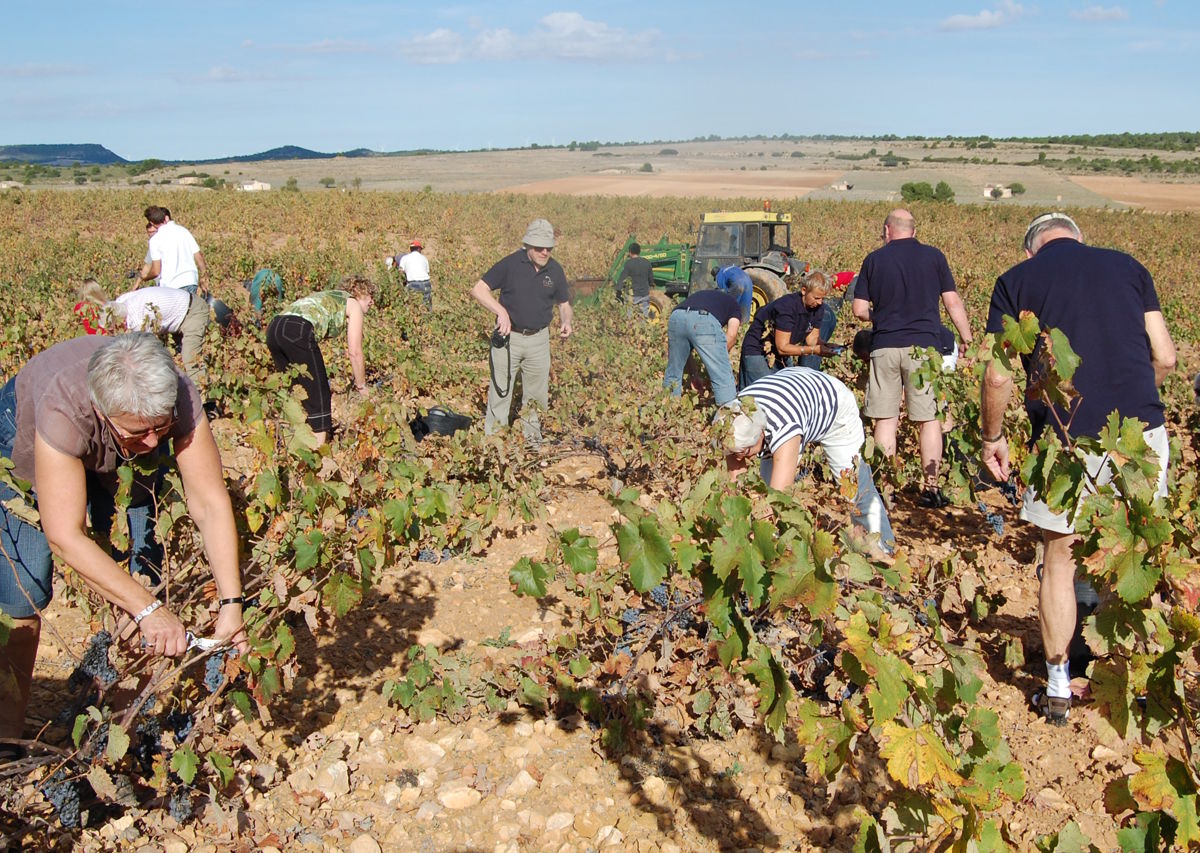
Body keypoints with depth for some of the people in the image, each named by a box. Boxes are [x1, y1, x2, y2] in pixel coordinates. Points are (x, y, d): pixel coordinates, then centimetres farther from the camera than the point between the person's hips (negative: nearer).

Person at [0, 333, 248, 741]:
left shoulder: (178, 398, -37)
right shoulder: (64, 409, -45)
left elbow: (210, 503, -35)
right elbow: (64, 536, -45)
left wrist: (231, 604, -42)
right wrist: (149, 609, -50)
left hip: (121, 459, 3)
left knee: (136, 572, -7)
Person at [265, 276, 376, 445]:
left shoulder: (328, 297, 36)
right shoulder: (353, 304, 15)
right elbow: (355, 352, 8)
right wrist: (362, 387, 19)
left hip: (273, 328, 8)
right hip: (298, 331, -8)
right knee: (318, 398, 1)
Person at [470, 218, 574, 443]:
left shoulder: (555, 270, 1)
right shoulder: (510, 264, -10)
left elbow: (564, 304, 12)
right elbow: (478, 289, -12)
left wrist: (566, 321, -10)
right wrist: (501, 311, -26)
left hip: (539, 340, 3)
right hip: (508, 336, -3)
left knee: (537, 394, 12)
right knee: (500, 392, 3)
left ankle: (533, 440, 26)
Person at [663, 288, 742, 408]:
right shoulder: (734, 304, 31)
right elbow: (731, 335, 12)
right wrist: (719, 357, 21)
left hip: (676, 317, 5)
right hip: (704, 320, -5)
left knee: (673, 370, 21)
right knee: (722, 376, 3)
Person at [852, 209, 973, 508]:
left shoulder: (874, 259, 5)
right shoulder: (933, 256, 5)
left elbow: (859, 310, 3)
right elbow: (953, 304, 3)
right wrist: (968, 342, 10)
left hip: (885, 346, 0)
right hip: (923, 346, 0)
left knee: (886, 420, 5)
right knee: (929, 419, 6)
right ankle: (931, 487, 8)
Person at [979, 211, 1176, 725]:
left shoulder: (1016, 281, 5)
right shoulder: (1128, 267, 13)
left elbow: (998, 377, -3)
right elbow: (1165, 358, 8)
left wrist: (992, 437, 11)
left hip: (1065, 435, -2)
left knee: (1060, 557, 11)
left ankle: (1058, 689, 17)